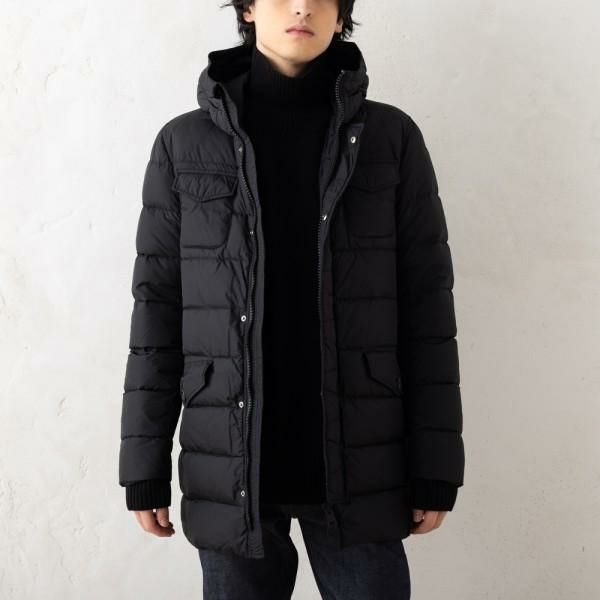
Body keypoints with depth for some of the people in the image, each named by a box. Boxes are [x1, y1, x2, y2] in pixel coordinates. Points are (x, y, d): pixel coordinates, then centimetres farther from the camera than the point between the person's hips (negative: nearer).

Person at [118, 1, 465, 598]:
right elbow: (157, 302, 3)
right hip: (230, 463, 1)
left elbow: (426, 301, 1)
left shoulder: (392, 136, 2)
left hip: (358, 462, 0)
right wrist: (145, 466, 2)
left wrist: (435, 466, -2)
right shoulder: (184, 143, 3)